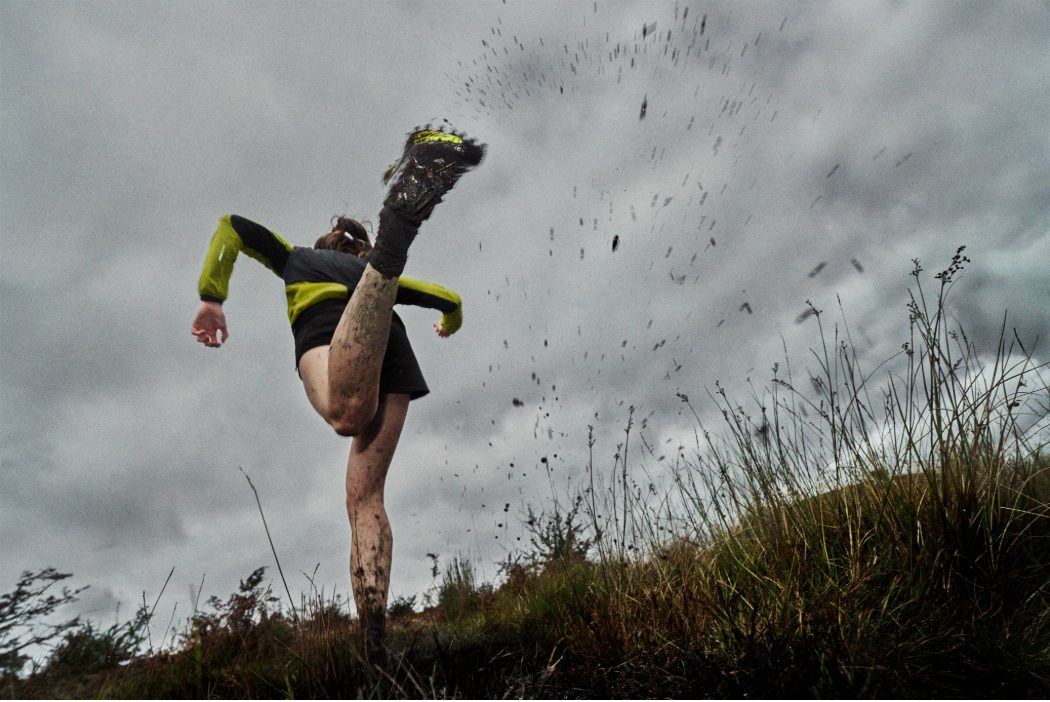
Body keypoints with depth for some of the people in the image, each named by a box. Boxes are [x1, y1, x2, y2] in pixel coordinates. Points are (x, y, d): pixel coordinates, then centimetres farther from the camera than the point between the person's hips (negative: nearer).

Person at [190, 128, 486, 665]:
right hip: (393, 348, 4)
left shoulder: (296, 257, 42)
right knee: (365, 496, 1)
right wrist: (449, 326, 68)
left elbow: (233, 227, 25)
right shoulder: (365, 268, 45)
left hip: (325, 326, -4)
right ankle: (374, 636, -13)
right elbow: (451, 300, 45)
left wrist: (212, 298, 18)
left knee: (347, 414, -41)